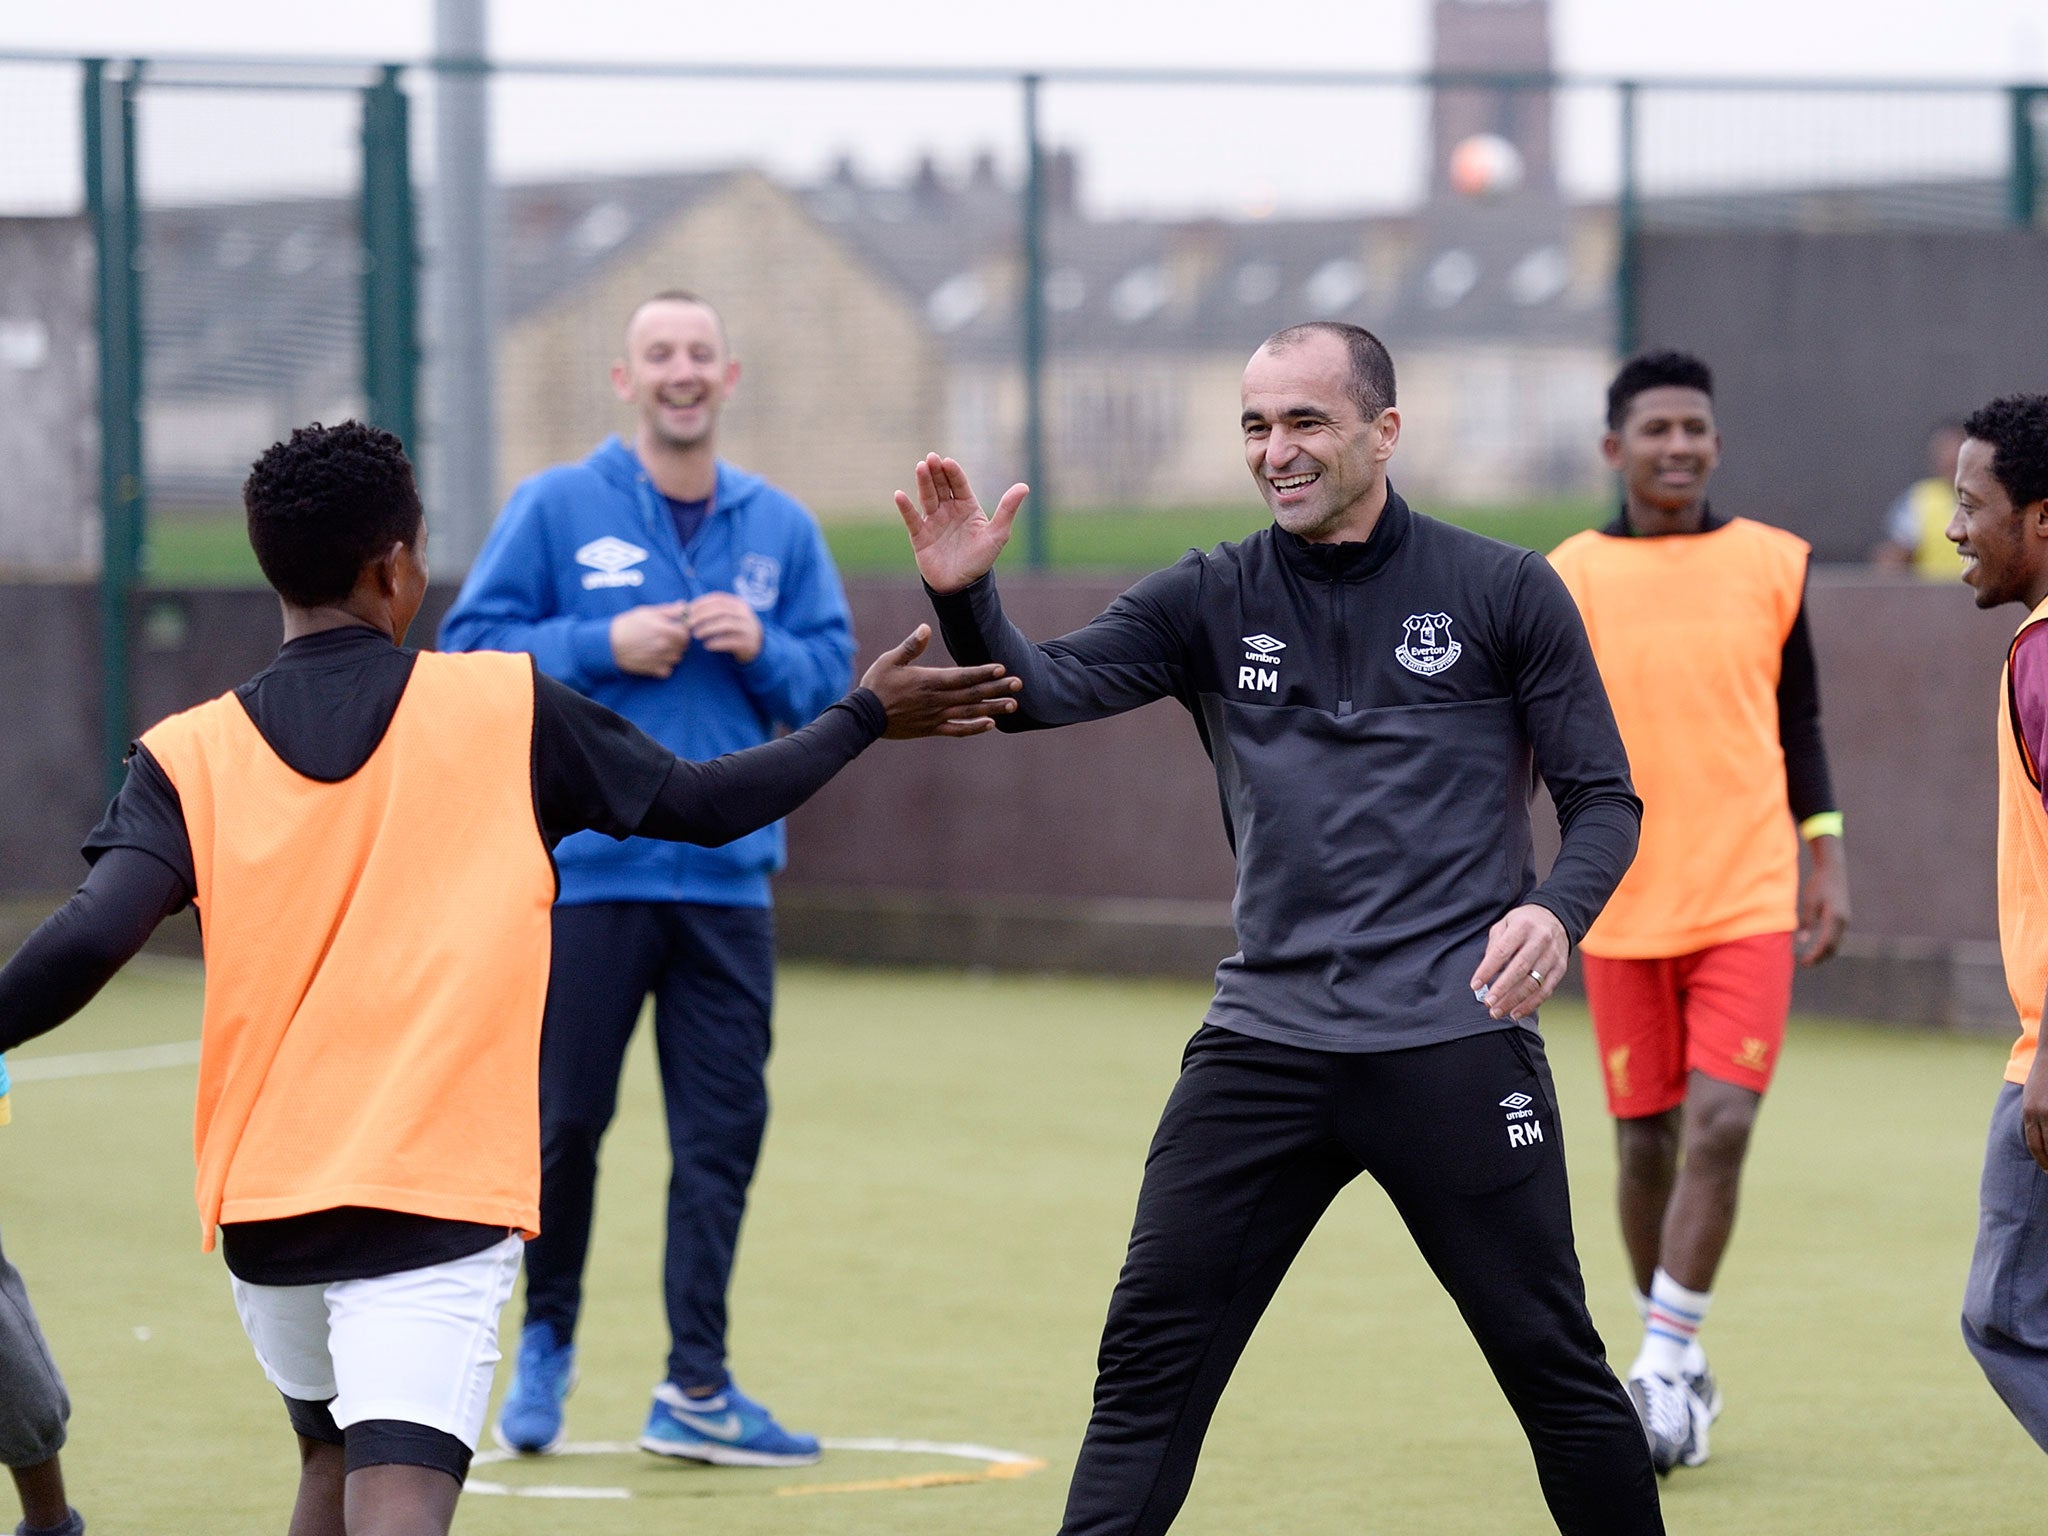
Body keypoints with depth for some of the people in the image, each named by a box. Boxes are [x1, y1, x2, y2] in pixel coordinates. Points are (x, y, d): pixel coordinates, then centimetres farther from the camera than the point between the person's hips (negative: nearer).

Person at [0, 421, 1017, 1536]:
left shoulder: (189, 756, 2)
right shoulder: (503, 711, 1)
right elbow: (702, 804, 10)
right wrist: (867, 716, 23)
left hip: (260, 1206, 3)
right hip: (438, 1196, -3)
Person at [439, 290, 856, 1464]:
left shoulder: (779, 529, 9)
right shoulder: (556, 509, 0)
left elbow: (835, 679, 11)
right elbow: (474, 644, -1)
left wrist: (764, 649, -9)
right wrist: (602, 646, -13)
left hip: (727, 874, 3)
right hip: (587, 870, -3)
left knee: (723, 1133, -1)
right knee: (564, 1122, 3)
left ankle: (696, 1388, 4)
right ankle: (547, 1341, 25)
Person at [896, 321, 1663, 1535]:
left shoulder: (1502, 593, 1)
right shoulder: (1215, 601, 8)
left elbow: (1603, 797, 4)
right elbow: (1043, 691, -4)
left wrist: (1557, 911, -17)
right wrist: (966, 595, -25)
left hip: (1457, 1047, -3)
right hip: (1266, 1044, 3)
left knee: (1555, 1365, 1)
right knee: (1149, 1365, -2)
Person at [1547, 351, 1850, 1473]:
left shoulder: (1773, 565, 3)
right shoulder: (1566, 582, 0)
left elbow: (1799, 725, 11)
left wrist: (1825, 862, 7)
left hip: (1750, 903, 0)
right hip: (1622, 909, 0)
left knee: (1720, 1124, -13)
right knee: (1646, 1141, 6)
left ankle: (1663, 1366, -8)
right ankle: (1676, 1365, 23)